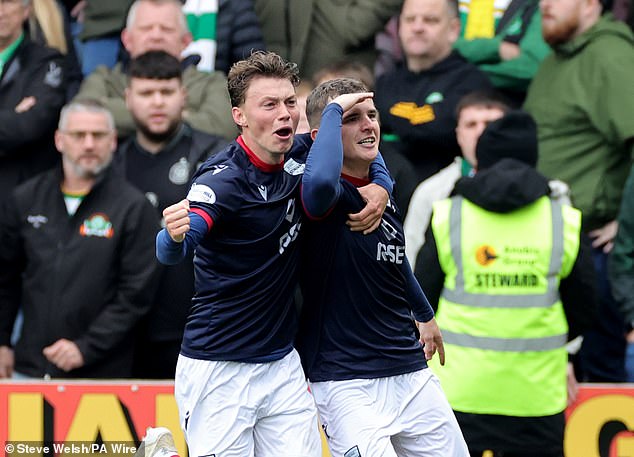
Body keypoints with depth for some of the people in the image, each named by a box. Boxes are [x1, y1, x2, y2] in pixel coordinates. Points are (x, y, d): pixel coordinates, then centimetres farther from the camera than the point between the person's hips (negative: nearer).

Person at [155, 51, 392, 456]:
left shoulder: (299, 156, -1)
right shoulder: (224, 179, -18)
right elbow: (170, 253, -33)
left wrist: (380, 186, -2)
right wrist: (175, 236, -55)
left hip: (282, 365, 6)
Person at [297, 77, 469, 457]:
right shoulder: (331, 195, -13)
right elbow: (320, 180, -40)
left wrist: (425, 314, 44)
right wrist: (334, 110, -25)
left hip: (411, 372, 8)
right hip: (347, 383, -8)